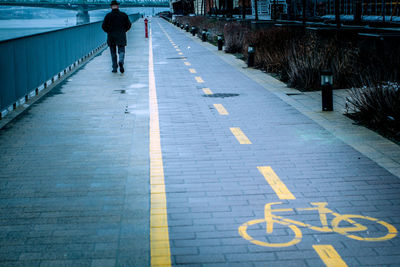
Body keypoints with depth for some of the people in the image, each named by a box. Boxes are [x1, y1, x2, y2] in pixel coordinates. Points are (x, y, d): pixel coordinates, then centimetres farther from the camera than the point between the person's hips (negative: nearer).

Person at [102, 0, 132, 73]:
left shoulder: (108, 16, -4)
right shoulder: (124, 15, -1)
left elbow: (103, 26, -3)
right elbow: (129, 25, 3)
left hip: (111, 37, 0)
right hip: (121, 36, 0)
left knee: (113, 53, 9)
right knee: (121, 51, 5)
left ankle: (114, 68, 10)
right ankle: (121, 62, -24)